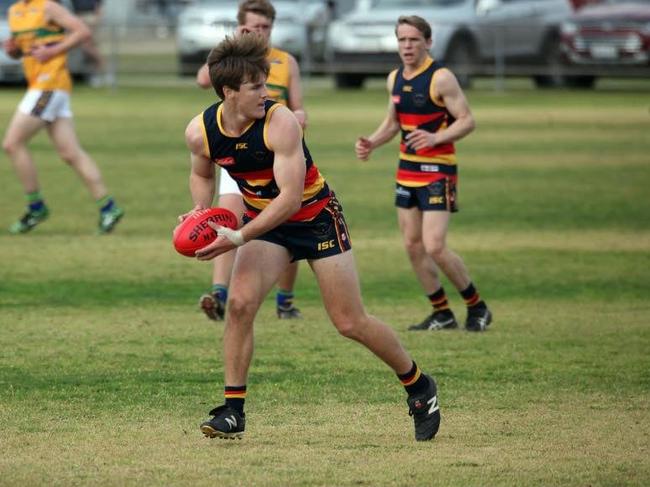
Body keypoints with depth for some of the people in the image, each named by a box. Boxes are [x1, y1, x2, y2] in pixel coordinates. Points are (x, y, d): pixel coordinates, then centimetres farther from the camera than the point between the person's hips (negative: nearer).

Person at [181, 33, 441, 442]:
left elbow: (290, 195, -31)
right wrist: (201, 212, -10)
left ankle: (419, 387, 22)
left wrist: (239, 238, -36)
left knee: (351, 323, -1)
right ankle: (233, 411, -10)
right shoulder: (201, 132, -13)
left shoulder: (280, 123, -29)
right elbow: (202, 174, 11)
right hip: (265, 222, 4)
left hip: (316, 216, -4)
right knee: (240, 302, -20)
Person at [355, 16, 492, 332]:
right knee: (412, 245, 6)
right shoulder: (395, 79, 9)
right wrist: (371, 143, 6)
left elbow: (467, 121, -14)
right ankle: (442, 314, 17)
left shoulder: (440, 78, -13)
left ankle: (476, 307, 4)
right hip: (407, 170, 8)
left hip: (438, 171, -8)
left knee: (434, 247, -14)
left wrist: (435, 138, -28)